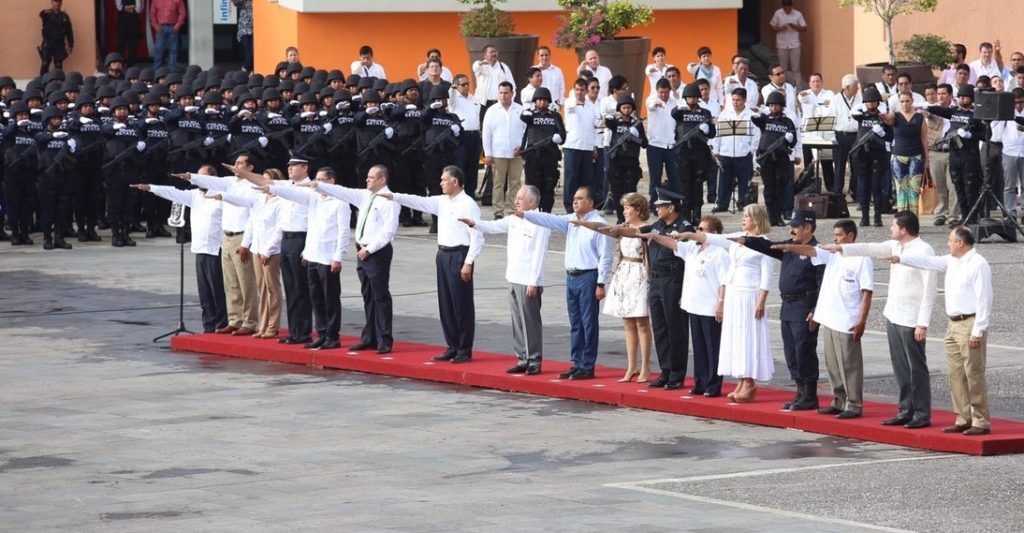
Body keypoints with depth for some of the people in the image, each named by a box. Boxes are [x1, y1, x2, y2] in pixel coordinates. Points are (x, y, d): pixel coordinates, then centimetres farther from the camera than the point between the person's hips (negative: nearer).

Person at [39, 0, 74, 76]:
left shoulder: (64, 16, 9)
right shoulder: (47, 13, 0)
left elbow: (69, 31, 11)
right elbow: (41, 15, -25)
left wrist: (71, 45, 5)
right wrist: (44, 13, -51)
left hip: (59, 44, 2)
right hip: (47, 43, -2)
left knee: (58, 66, 3)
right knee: (45, 64, -6)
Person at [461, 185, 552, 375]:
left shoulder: (539, 224, -13)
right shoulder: (514, 220, 11)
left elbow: (539, 256, -16)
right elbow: (493, 226, 10)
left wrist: (533, 283, -19)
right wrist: (474, 224, -9)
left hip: (528, 282, -8)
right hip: (514, 279, 8)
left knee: (530, 322, -3)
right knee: (518, 322, 12)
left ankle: (534, 361, 3)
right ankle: (523, 359, 19)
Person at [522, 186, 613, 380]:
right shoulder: (571, 221, 12)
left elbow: (605, 257, -13)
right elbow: (550, 220, 7)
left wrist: (601, 284, -15)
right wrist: (525, 215, -6)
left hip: (588, 277, -8)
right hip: (571, 276, 8)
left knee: (589, 324, -2)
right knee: (575, 324, 12)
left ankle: (587, 367, 2)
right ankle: (577, 364, 18)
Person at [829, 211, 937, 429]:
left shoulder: (923, 251, -16)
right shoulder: (896, 246, 9)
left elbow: (929, 290, -18)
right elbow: (872, 249, 21)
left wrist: (923, 324, -20)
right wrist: (840, 248, 20)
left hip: (911, 321, -8)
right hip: (893, 317, 8)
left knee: (916, 368, -2)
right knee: (900, 369, 12)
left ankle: (922, 415, 2)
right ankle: (906, 411, 18)